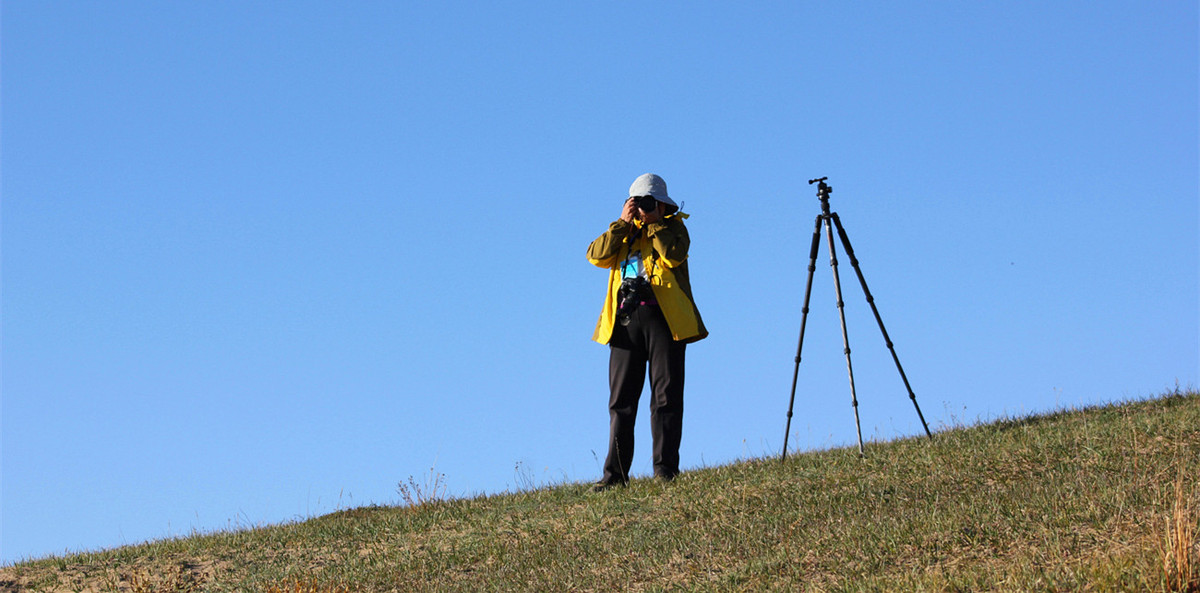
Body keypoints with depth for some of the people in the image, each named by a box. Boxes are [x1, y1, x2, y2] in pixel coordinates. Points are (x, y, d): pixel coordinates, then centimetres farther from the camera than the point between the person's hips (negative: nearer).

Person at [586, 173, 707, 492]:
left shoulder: (673, 227, 11)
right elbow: (597, 256, 2)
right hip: (625, 319, 3)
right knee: (621, 399, 0)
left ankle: (666, 470, -5)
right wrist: (623, 223, -3)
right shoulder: (624, 232, 21)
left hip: (664, 318, -3)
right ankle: (615, 474, 0)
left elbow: (673, 255, -11)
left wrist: (654, 223, -6)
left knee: (666, 396, -5)